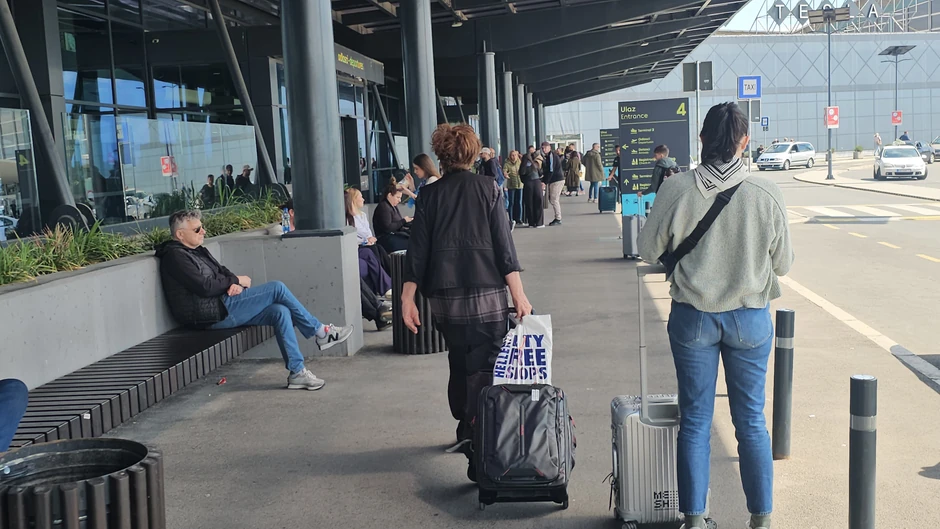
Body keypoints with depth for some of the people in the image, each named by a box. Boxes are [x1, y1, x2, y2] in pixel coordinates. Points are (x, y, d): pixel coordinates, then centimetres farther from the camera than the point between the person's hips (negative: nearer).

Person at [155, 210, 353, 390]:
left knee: (280, 311, -10)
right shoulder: (175, 256, -10)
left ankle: (297, 373, -11)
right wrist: (236, 281, -7)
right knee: (277, 288, -15)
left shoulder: (198, 251, 20)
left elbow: (222, 273, 19)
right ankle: (321, 332, -4)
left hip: (224, 308, 9)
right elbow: (205, 287, -20)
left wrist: (234, 284, -5)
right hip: (213, 314, -9)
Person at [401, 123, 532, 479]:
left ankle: (465, 433, 30)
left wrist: (407, 297, 7)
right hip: (487, 295, -3)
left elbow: (417, 252, 4)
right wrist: (519, 295, -4)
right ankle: (478, 454, -14)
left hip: (445, 299, 3)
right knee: (486, 369, -3)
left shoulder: (430, 195, 7)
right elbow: (504, 246, -5)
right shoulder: (488, 189, 0)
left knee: (459, 365, 19)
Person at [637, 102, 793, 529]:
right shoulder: (766, 194, -12)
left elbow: (649, 249, -1)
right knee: (751, 420, 12)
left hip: (692, 317, 0)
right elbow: (782, 264, -1)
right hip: (751, 317, 0)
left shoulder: (677, 190, -12)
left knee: (695, 419, 11)